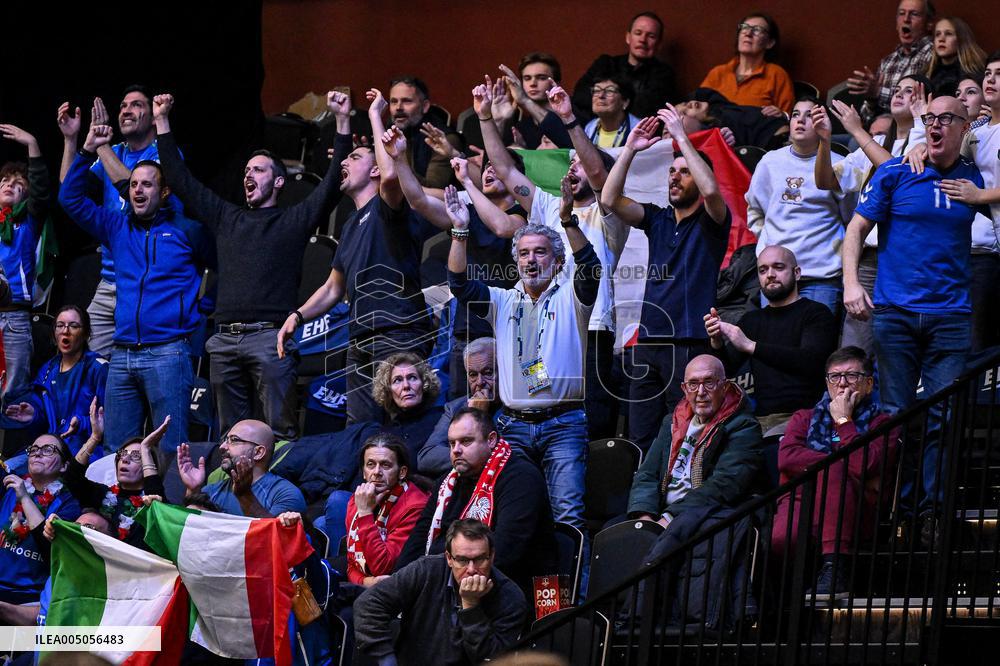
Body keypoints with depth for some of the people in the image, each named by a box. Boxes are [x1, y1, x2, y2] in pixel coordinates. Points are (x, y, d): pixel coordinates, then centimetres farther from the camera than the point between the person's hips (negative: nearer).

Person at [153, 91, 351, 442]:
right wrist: (162, 123, 23)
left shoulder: (294, 220, 10)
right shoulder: (227, 218, 22)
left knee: (279, 428, -10)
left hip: (270, 335, -5)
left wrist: (342, 123, -8)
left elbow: (332, 184, 0)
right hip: (225, 338, 5)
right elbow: (181, 182, 25)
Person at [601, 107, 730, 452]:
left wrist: (681, 137, -16)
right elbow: (610, 200, 5)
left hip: (690, 343, -6)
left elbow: (711, 190, -20)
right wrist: (630, 149, -2)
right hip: (648, 342, 6)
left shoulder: (710, 222, 1)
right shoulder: (657, 219, 16)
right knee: (640, 440, 4)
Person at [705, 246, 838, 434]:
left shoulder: (816, 314, 4)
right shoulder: (751, 320, 24)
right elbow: (726, 370, 14)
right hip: (759, 418, 5)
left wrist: (751, 346, -21)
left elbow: (811, 361, -15)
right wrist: (717, 344, -10)